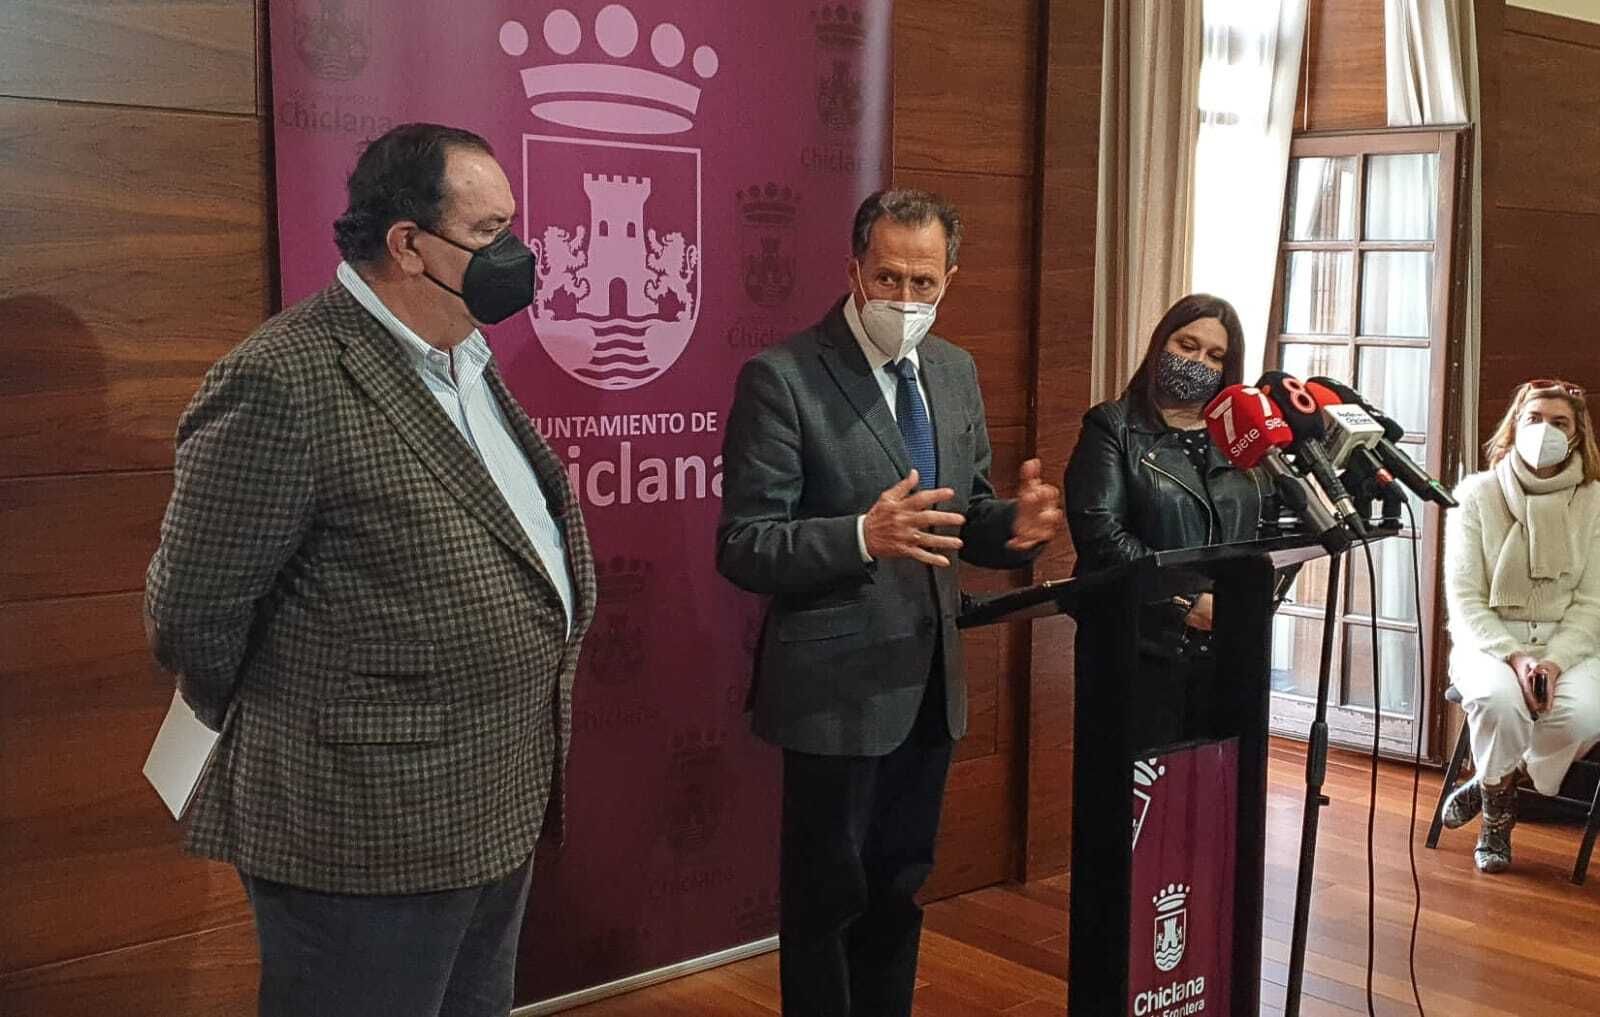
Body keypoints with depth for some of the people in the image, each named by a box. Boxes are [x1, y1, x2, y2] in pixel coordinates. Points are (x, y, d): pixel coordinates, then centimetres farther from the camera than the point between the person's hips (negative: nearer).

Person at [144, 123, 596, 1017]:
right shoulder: (284, 383, -20)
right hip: (372, 833, -8)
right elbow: (193, 608, -15)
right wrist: (272, 731, 1)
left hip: (502, 812, 9)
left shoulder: (465, 360, 9)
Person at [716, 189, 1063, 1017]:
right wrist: (865, 535, -32)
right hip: (837, 688, -6)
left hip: (930, 683, 6)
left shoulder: (955, 372, 7)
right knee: (827, 900, 9)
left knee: (900, 892, 20)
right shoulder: (781, 378, -14)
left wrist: (1013, 526, -10)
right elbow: (741, 547, -17)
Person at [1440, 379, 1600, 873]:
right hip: (1489, 641, -1)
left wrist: (1555, 661, -20)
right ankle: (1497, 817, -5)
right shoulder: (1476, 494, -3)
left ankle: (1490, 786, -1)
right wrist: (1514, 656, -21)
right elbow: (1463, 599, -6)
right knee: (1499, 698, -36)